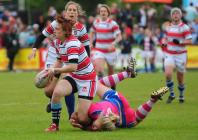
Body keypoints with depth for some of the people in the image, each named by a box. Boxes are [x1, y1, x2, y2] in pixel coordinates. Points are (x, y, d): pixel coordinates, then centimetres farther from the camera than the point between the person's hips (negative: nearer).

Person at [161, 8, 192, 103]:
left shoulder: (184, 27, -7)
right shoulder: (168, 27, 9)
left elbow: (189, 41, -11)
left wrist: (180, 42, -27)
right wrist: (164, 42, 1)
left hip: (180, 55, -3)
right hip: (169, 54, 3)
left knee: (180, 78, 4)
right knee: (168, 74, -17)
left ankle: (181, 95, 28)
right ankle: (171, 94, 2)